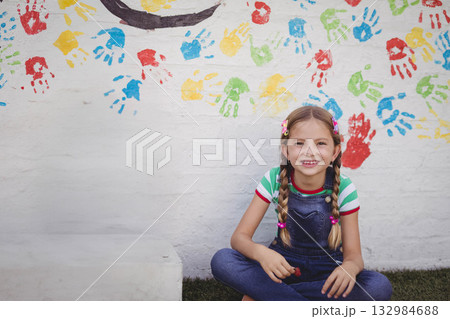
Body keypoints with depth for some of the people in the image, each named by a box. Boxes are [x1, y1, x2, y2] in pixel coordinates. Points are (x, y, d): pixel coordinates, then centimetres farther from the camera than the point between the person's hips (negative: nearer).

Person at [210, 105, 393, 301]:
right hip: (283, 265, 0)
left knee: (379, 287, -30)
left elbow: (353, 254, -12)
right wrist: (260, 252, -36)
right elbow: (239, 236, -12)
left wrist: (350, 267, -38)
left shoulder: (343, 188, -13)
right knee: (222, 261, -27)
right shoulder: (274, 180, -12)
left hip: (325, 272, 1)